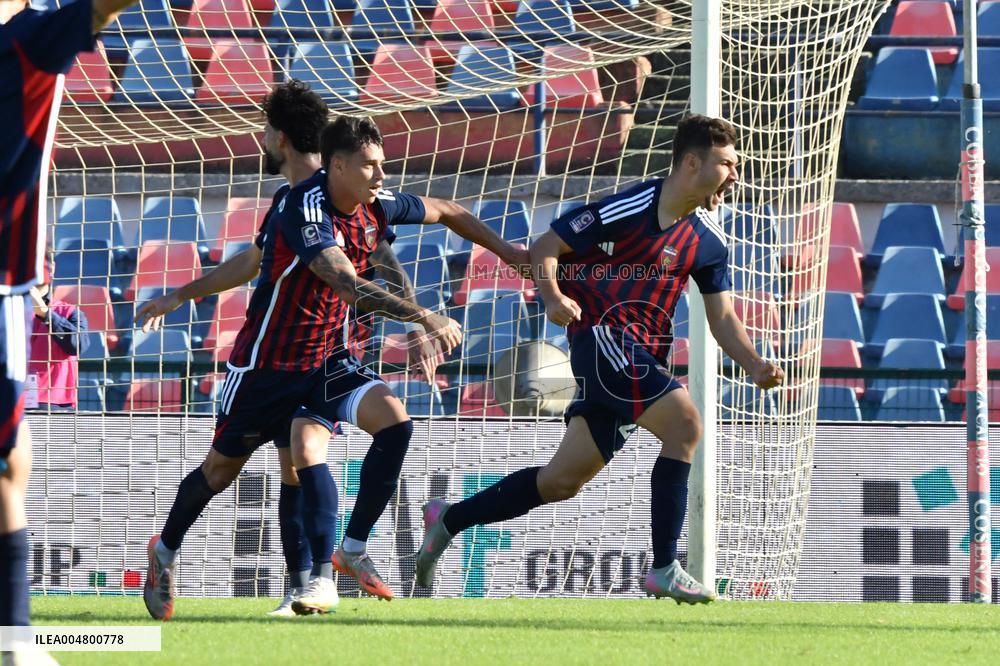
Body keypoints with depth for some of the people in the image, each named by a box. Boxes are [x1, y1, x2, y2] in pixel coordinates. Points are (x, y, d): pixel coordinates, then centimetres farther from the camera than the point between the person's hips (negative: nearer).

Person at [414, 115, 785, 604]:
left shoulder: (707, 240, 10)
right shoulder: (629, 209, -12)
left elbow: (721, 316, 14)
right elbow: (544, 248, -6)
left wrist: (755, 366, -3)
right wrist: (552, 295, -25)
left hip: (642, 356, 8)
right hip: (601, 337, -8)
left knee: (562, 481, 8)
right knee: (684, 425, -23)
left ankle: (448, 519, 25)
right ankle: (664, 571, -20)